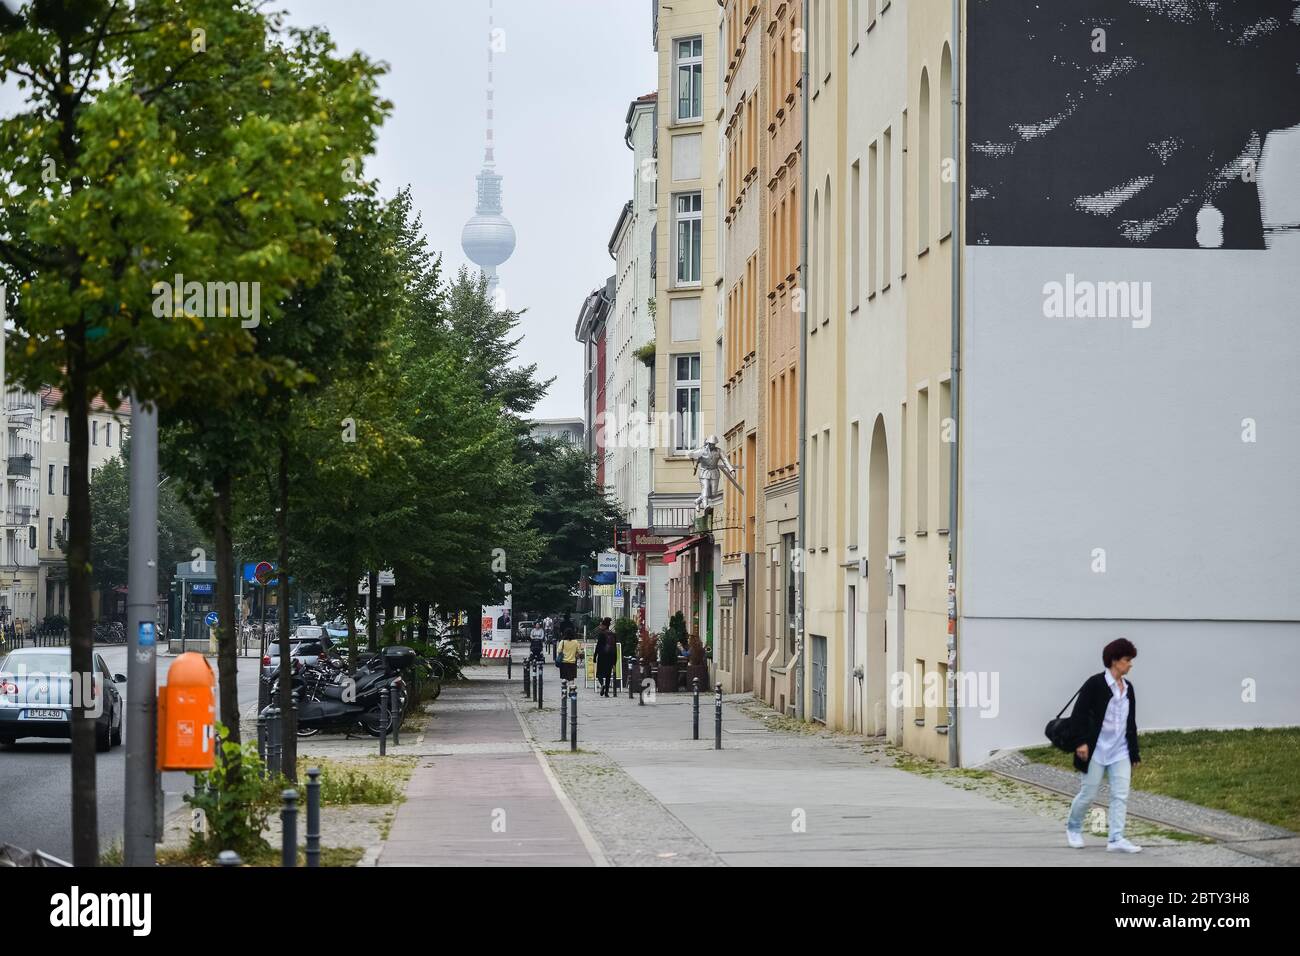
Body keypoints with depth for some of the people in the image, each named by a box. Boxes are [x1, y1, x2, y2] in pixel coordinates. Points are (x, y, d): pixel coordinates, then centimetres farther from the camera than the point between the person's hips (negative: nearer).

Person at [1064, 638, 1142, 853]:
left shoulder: (1128, 687, 8)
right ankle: (1073, 828, 28)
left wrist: (1134, 753, 14)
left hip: (1120, 752, 5)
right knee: (1088, 794, 4)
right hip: (1096, 750, -5)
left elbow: (1131, 722, 14)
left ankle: (1116, 839, -5)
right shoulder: (1095, 684, -11)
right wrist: (1081, 742, -19)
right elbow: (1078, 714, -12)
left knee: (1121, 795, -4)